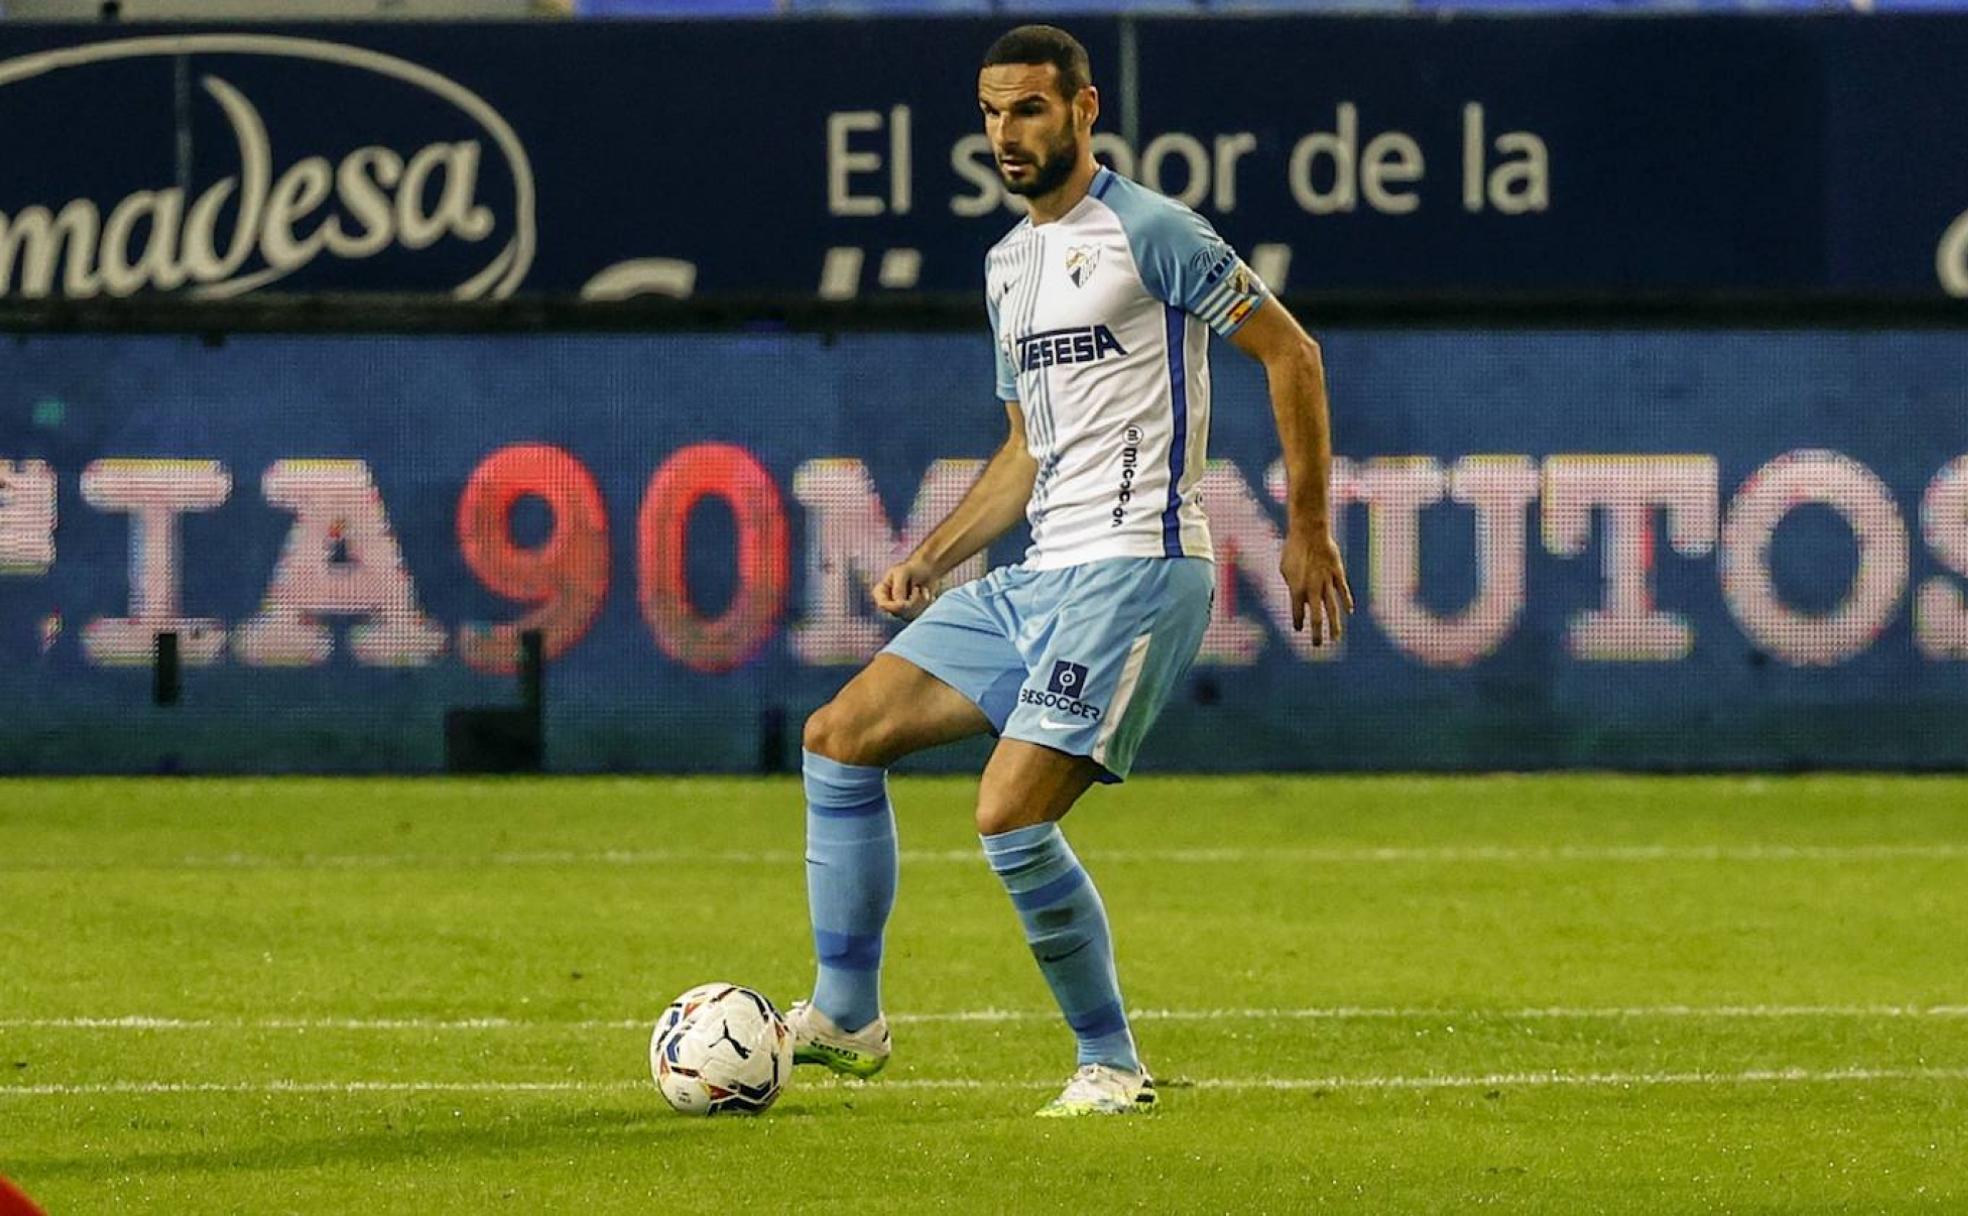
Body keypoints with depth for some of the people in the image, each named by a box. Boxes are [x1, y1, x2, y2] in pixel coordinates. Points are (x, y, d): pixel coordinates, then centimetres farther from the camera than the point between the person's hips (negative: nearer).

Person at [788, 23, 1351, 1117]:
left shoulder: (1147, 231, -8)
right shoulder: (1009, 264, 18)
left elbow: (1291, 352, -7)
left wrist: (1310, 530, -8)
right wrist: (931, 562, 14)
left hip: (1136, 567, -9)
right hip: (1041, 576, 9)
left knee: (1011, 817, -19)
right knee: (840, 738, 4)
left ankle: (1114, 1066, -5)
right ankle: (847, 1018, 9)